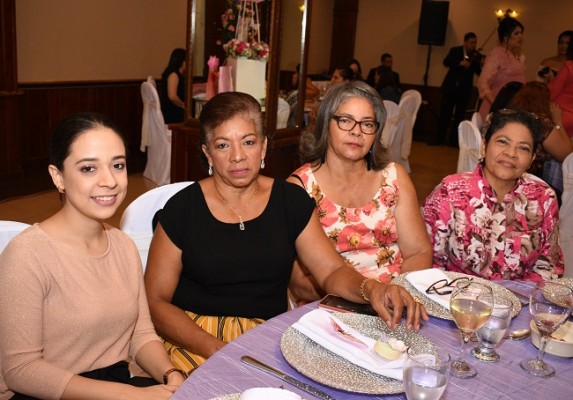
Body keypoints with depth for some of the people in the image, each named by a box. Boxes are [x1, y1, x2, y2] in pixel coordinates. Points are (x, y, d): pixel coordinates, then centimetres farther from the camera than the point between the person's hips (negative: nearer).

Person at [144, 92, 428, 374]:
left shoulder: (292, 201, 4)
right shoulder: (182, 209, -4)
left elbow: (332, 271, 2)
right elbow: (156, 300, -4)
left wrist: (370, 288, -21)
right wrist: (218, 351, -17)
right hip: (194, 338, -3)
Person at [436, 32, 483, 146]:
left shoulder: (477, 56, 1)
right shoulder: (455, 51, 0)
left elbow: (479, 72, -8)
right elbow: (446, 62, -16)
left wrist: (483, 65, -29)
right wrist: (460, 63, -30)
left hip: (465, 89, 1)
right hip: (450, 87, -1)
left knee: (459, 116, 3)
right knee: (445, 113, 1)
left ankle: (454, 140, 12)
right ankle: (440, 139, 9)